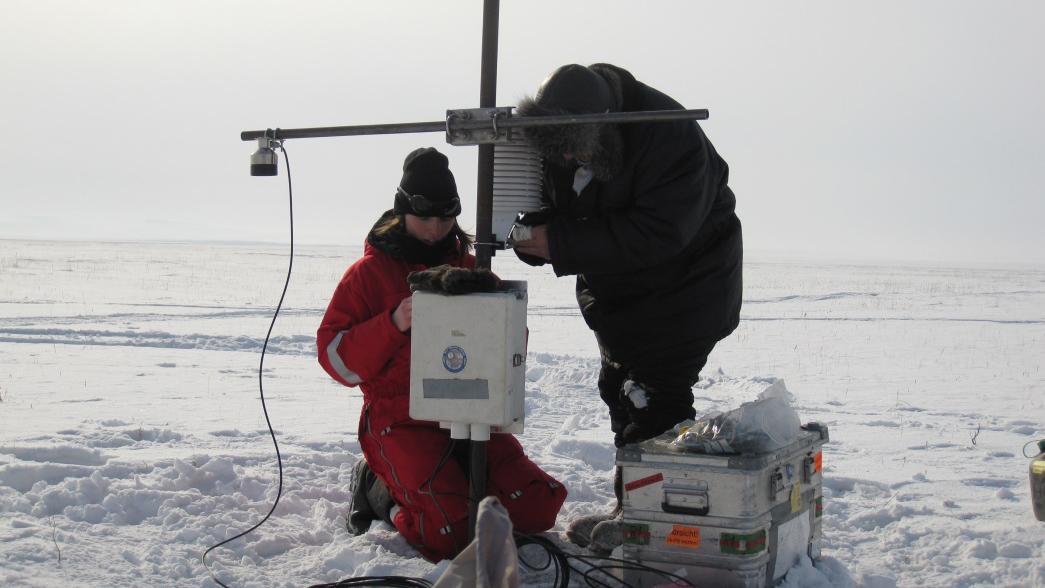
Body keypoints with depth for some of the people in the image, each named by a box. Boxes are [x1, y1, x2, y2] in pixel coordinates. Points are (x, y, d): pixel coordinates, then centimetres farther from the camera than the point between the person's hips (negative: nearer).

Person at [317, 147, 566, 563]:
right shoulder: (370, 272, 0)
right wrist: (393, 324, -21)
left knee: (536, 509, -10)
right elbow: (335, 358, -5)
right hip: (402, 420, -5)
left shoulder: (471, 269, 13)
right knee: (453, 534, -22)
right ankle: (381, 488, 5)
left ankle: (458, 486, 13)